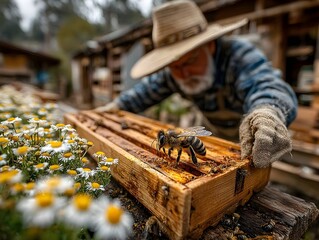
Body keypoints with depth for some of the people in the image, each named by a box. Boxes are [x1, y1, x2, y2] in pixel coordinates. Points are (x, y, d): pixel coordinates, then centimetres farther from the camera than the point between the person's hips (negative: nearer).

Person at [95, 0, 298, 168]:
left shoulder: (240, 56, -33)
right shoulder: (173, 70, -16)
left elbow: (265, 85, -51)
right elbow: (148, 89, -2)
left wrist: (267, 113, -73)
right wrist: (118, 105, -10)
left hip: (250, 139, -4)